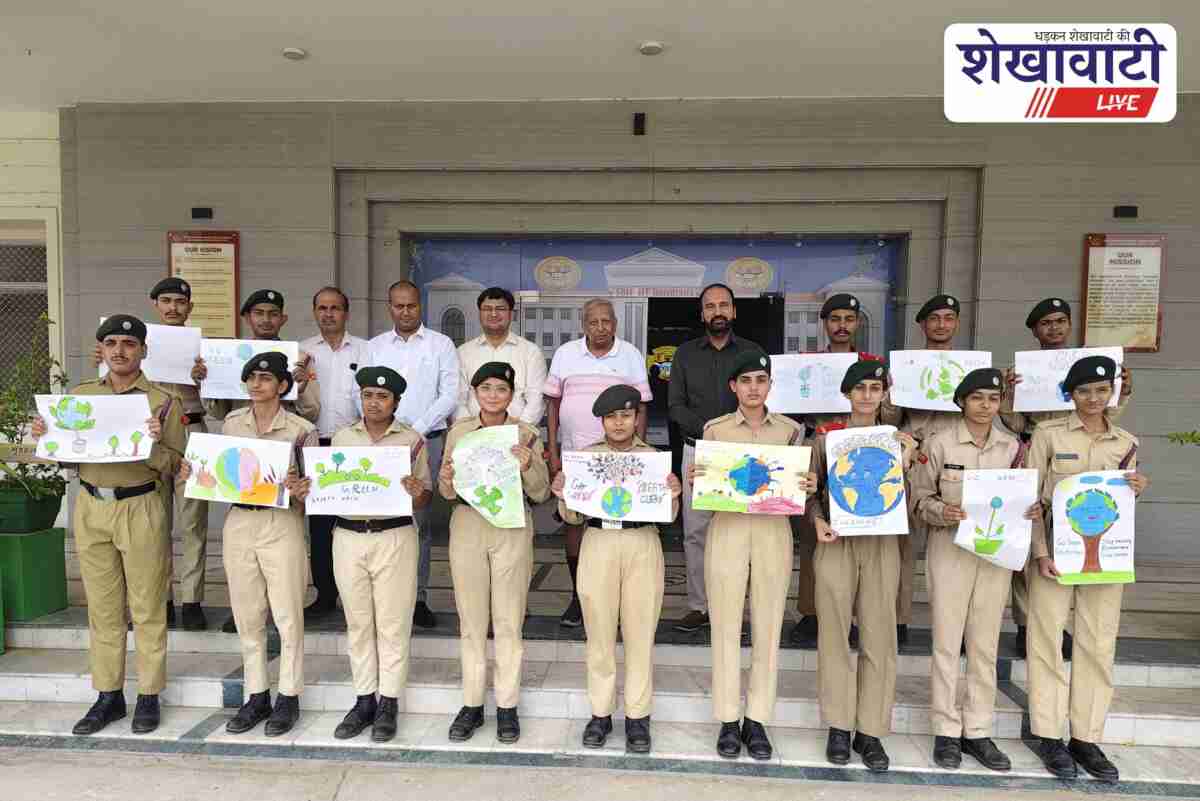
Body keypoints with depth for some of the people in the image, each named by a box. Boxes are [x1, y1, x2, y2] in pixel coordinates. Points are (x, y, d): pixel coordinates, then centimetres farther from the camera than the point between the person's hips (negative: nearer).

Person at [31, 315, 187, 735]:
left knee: (147, 609, 4)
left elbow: (175, 466, -6)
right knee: (102, 608, 12)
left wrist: (155, 444, -24)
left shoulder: (163, 401, -3)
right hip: (90, 509, 4)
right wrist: (45, 438, -3)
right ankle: (108, 696, 24)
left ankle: (149, 696, 16)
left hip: (141, 508, -4)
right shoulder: (79, 395, 10)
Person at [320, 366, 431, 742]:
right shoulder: (341, 437, 10)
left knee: (392, 624, 3)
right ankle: (364, 700, 23)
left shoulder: (411, 440, 2)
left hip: (394, 536, -3)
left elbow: (425, 496, 2)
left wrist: (416, 492, -20)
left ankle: (388, 704, 15)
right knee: (357, 622, 10)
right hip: (348, 537, 3)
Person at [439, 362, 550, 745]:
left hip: (512, 530, -1)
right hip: (467, 527, 2)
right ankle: (472, 704, 23)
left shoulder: (526, 434, -1)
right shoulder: (458, 432, 4)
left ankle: (507, 706, 20)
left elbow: (540, 494, -1)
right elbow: (447, 494, 7)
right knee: (471, 620, 9)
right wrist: (446, 479, -15)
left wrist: (528, 467, -19)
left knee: (509, 621, 6)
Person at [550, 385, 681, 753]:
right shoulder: (586, 456, 5)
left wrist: (673, 496, -15)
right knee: (599, 632, 8)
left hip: (643, 547, 0)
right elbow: (574, 516, 6)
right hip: (598, 546, 1)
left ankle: (637, 715, 19)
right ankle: (600, 713, 23)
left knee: (640, 632, 5)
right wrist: (562, 495, -13)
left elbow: (667, 516, 5)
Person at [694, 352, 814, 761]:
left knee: (768, 626, 6)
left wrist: (809, 487, -10)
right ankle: (729, 720, 17)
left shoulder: (790, 430, 6)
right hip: (727, 528, -1)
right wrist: (694, 480, -15)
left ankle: (757, 720, 20)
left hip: (773, 530, 1)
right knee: (726, 625, 4)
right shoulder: (715, 429, 2)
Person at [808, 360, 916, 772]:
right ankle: (839, 727, 17)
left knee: (879, 637, 4)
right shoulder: (826, 437, 3)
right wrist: (817, 521, -12)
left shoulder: (898, 439, 8)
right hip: (836, 543, -1)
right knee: (835, 634, 3)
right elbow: (809, 490, 5)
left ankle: (870, 731, 16)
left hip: (882, 544, 2)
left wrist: (904, 462, -9)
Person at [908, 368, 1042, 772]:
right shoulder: (939, 443, -5)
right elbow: (919, 497, -3)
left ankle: (978, 731, 22)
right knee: (947, 643, 2)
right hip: (951, 549, -3)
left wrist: (1033, 511, -9)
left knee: (985, 645, 10)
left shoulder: (1013, 446, 6)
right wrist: (941, 512, -23)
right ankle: (946, 731, 15)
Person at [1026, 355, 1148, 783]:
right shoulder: (1048, 433, -3)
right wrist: (1040, 552, -13)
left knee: (1098, 644, 7)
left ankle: (1086, 739, 19)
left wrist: (1136, 491, -7)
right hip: (1055, 546, -3)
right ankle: (1048, 735, 13)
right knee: (1048, 640, 2)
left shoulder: (1126, 442, 9)